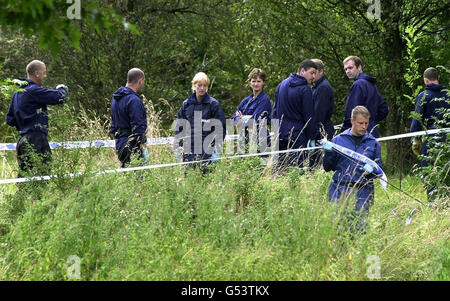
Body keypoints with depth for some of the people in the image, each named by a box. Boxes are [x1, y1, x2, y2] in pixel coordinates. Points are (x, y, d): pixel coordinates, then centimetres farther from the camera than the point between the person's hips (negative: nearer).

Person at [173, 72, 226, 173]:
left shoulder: (213, 104, 1)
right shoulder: (186, 104, 11)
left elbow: (220, 128, 0)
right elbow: (179, 127, 17)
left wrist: (216, 149, -7)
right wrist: (178, 149, 10)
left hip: (207, 150, -3)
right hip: (189, 151, 3)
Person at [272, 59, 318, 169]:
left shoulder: (282, 84, 11)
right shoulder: (305, 90, -12)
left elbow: (275, 109, 16)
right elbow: (309, 116, -10)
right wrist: (312, 136, -4)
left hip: (280, 132, 7)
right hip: (297, 134, -7)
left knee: (280, 166, 9)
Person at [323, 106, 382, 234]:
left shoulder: (373, 143, 12)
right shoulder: (338, 140, 9)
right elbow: (327, 167, 9)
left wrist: (372, 169, -9)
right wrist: (328, 152, -8)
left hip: (362, 190, 1)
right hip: (340, 187, 0)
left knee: (359, 226, -8)